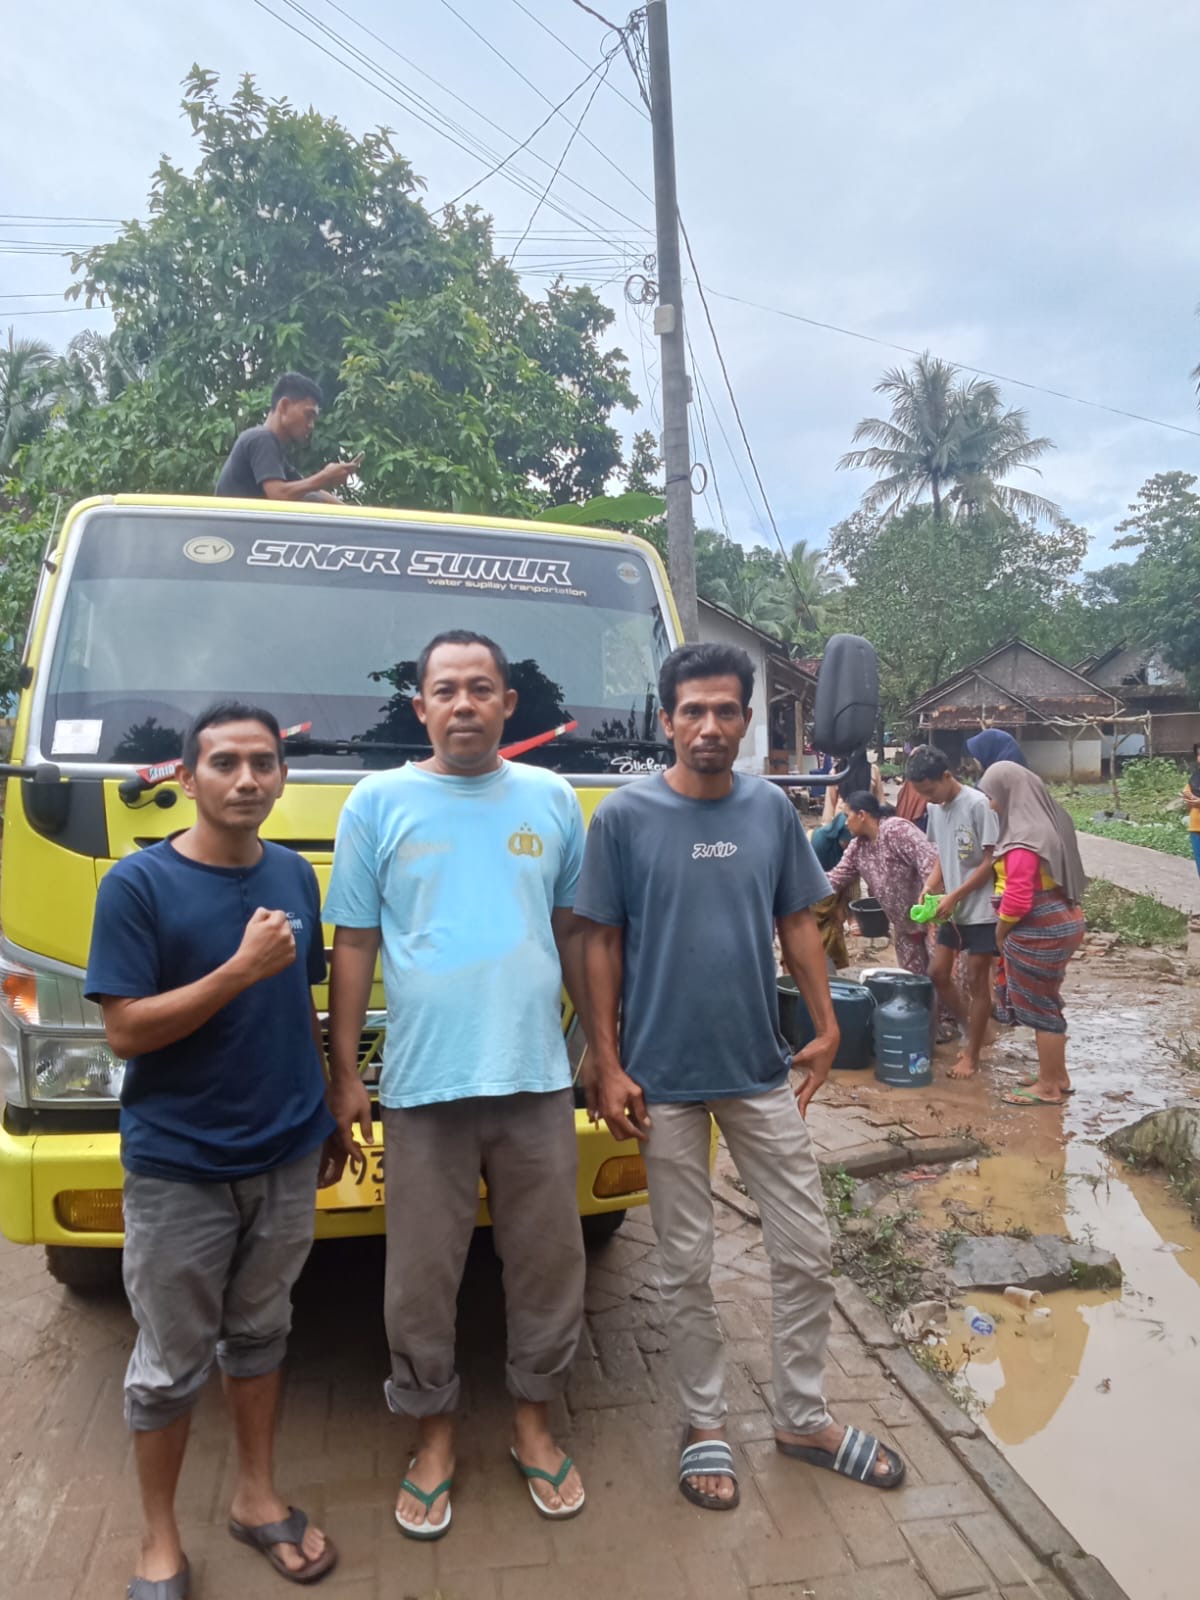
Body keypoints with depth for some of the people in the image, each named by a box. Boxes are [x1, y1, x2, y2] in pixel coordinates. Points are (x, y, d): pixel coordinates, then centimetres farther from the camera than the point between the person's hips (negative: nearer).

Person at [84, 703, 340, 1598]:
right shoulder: (138, 884, -13)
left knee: (260, 1332, 19)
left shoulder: (294, 876, 1)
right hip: (178, 1168, -4)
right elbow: (126, 1030, -16)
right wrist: (242, 967, -24)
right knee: (172, 1364, 12)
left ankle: (258, 1498, 38)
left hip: (286, 1159, 4)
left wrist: (329, 1118, 13)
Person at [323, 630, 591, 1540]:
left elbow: (575, 932, 10)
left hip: (537, 1080, 2)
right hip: (422, 1086, -1)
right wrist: (344, 1073, -2)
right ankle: (435, 1437, 34)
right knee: (423, 1278, 11)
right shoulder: (379, 802, 0)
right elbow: (354, 944, 1)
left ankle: (534, 1423, 36)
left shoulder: (553, 799, 5)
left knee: (548, 1264, 14)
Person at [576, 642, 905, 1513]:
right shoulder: (624, 816, -9)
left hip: (764, 1071, 3)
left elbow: (798, 925, 8)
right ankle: (706, 1425, 32)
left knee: (807, 1252, 12)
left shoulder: (772, 810, 1)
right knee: (686, 1266, 11)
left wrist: (826, 1027, 1)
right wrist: (607, 1064, -8)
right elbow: (603, 945, -6)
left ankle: (804, 1416, 34)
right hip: (664, 1080, -3)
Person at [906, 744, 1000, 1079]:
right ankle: (970, 1029, 30)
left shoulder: (978, 805, -18)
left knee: (976, 980, 2)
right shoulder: (935, 809, 4)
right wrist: (929, 886, -4)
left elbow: (991, 862, -17)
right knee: (937, 973, 10)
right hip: (953, 910, 7)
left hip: (982, 909, -7)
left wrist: (954, 896, -18)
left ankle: (971, 1055, 14)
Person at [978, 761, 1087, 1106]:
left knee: (1040, 1007, 3)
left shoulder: (1024, 839, -23)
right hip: (1059, 923, 10)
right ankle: (1058, 1075, 32)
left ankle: (1049, 1088, 15)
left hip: (1039, 932, -10)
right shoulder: (1044, 824, 8)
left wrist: (1000, 932, -8)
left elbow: (1017, 898, -23)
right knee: (1046, 1004, 20)